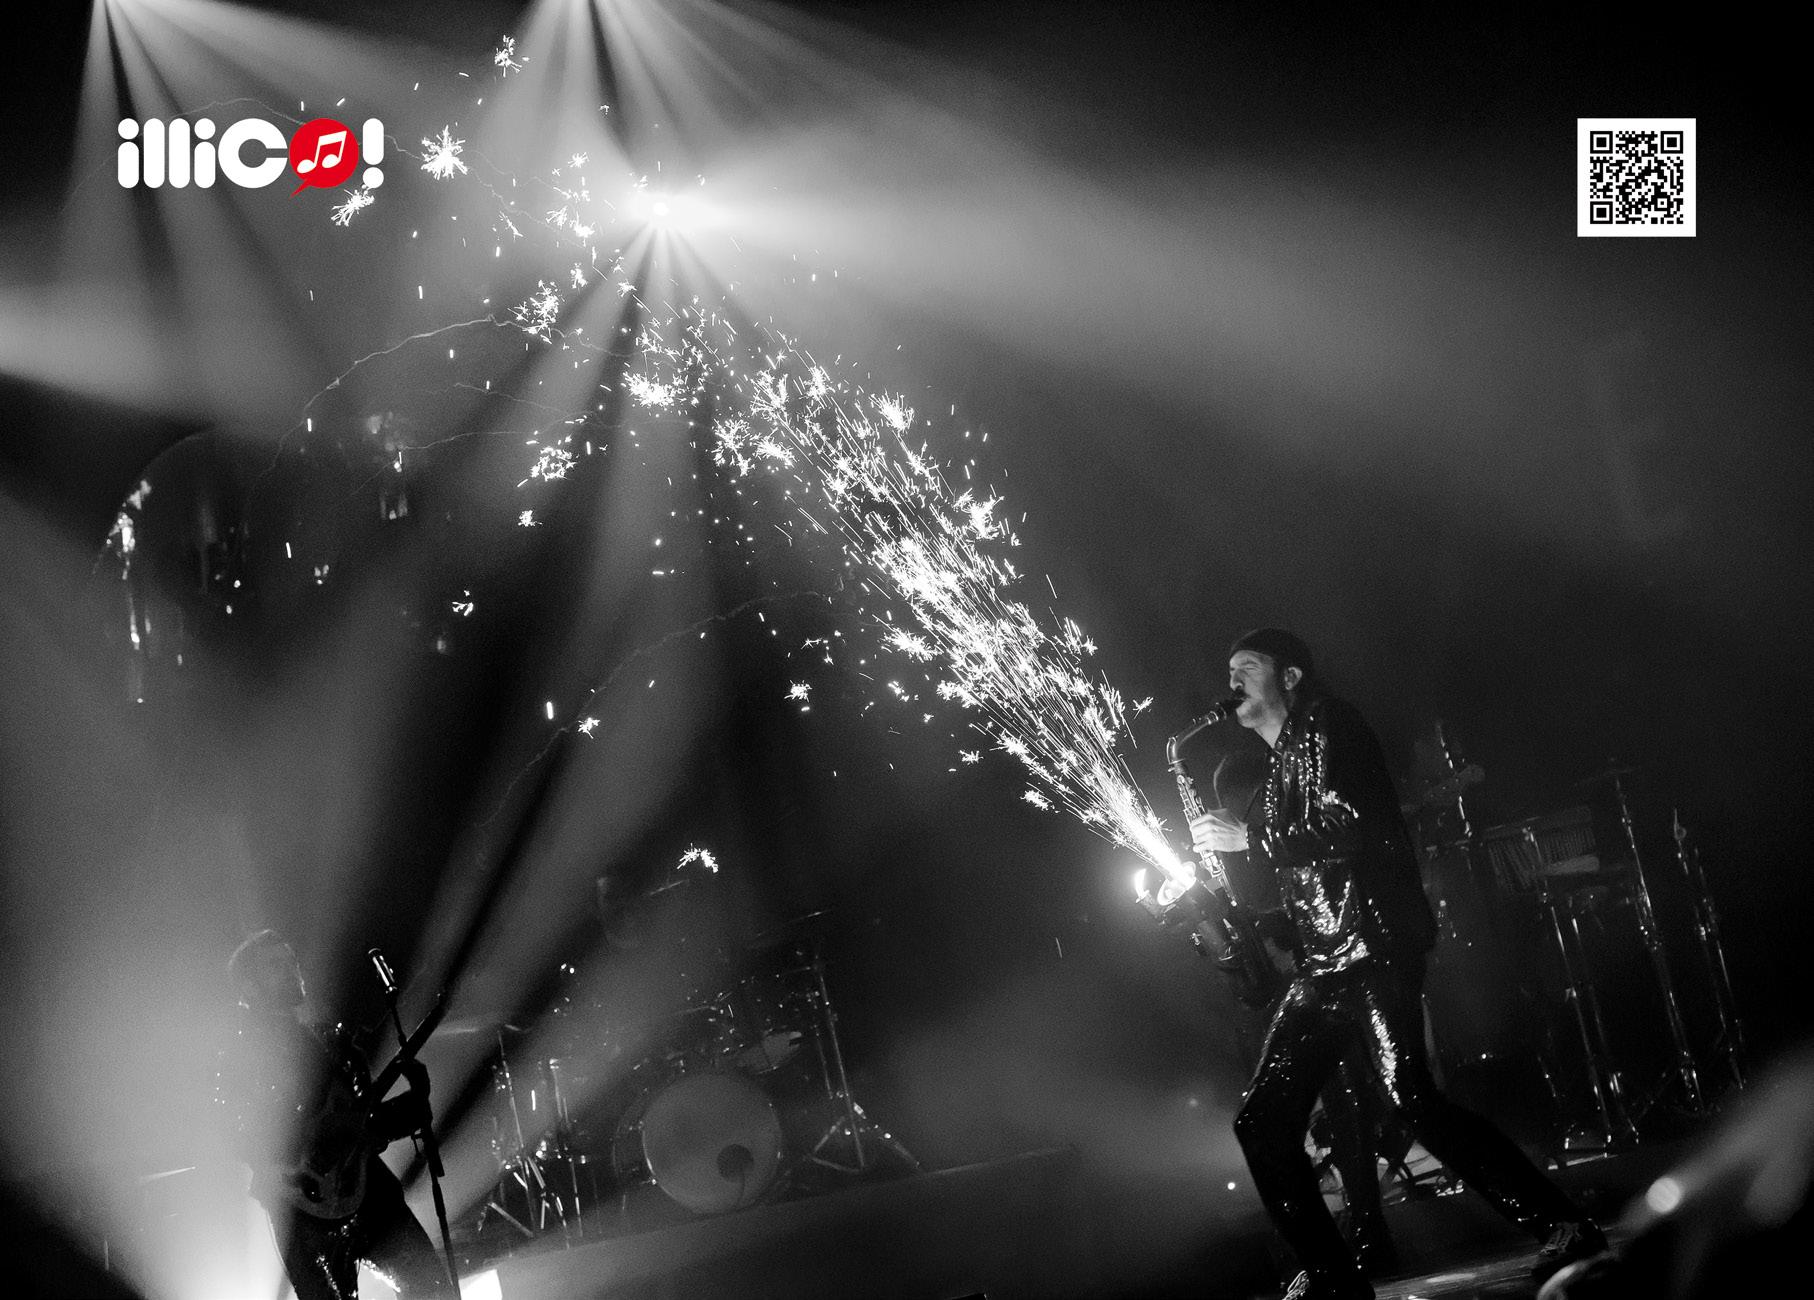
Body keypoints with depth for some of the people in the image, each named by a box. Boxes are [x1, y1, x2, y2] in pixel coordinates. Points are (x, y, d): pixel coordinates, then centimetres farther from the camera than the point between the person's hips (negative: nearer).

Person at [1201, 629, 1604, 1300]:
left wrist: (1250, 837, -10)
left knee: (1412, 1101, -18)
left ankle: (1564, 1231, -10)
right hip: (1322, 963, 9)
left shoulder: (1326, 724, -1)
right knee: (1262, 1122, 2)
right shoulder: (1280, 760, 25)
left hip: (1373, 948, -9)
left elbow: (1343, 828, -15)